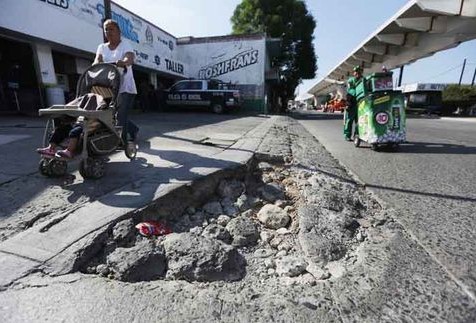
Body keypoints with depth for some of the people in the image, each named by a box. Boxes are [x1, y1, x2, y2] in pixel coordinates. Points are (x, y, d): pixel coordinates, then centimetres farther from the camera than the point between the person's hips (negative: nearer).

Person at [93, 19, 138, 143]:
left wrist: (123, 62, -42)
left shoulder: (125, 46, 3)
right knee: (115, 114, 7)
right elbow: (97, 61, -1)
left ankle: (122, 140, -3)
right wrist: (96, 65, -25)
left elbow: (130, 59, -19)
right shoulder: (102, 47, 16)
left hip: (125, 87, -5)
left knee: (121, 115, -11)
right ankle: (133, 129, 27)